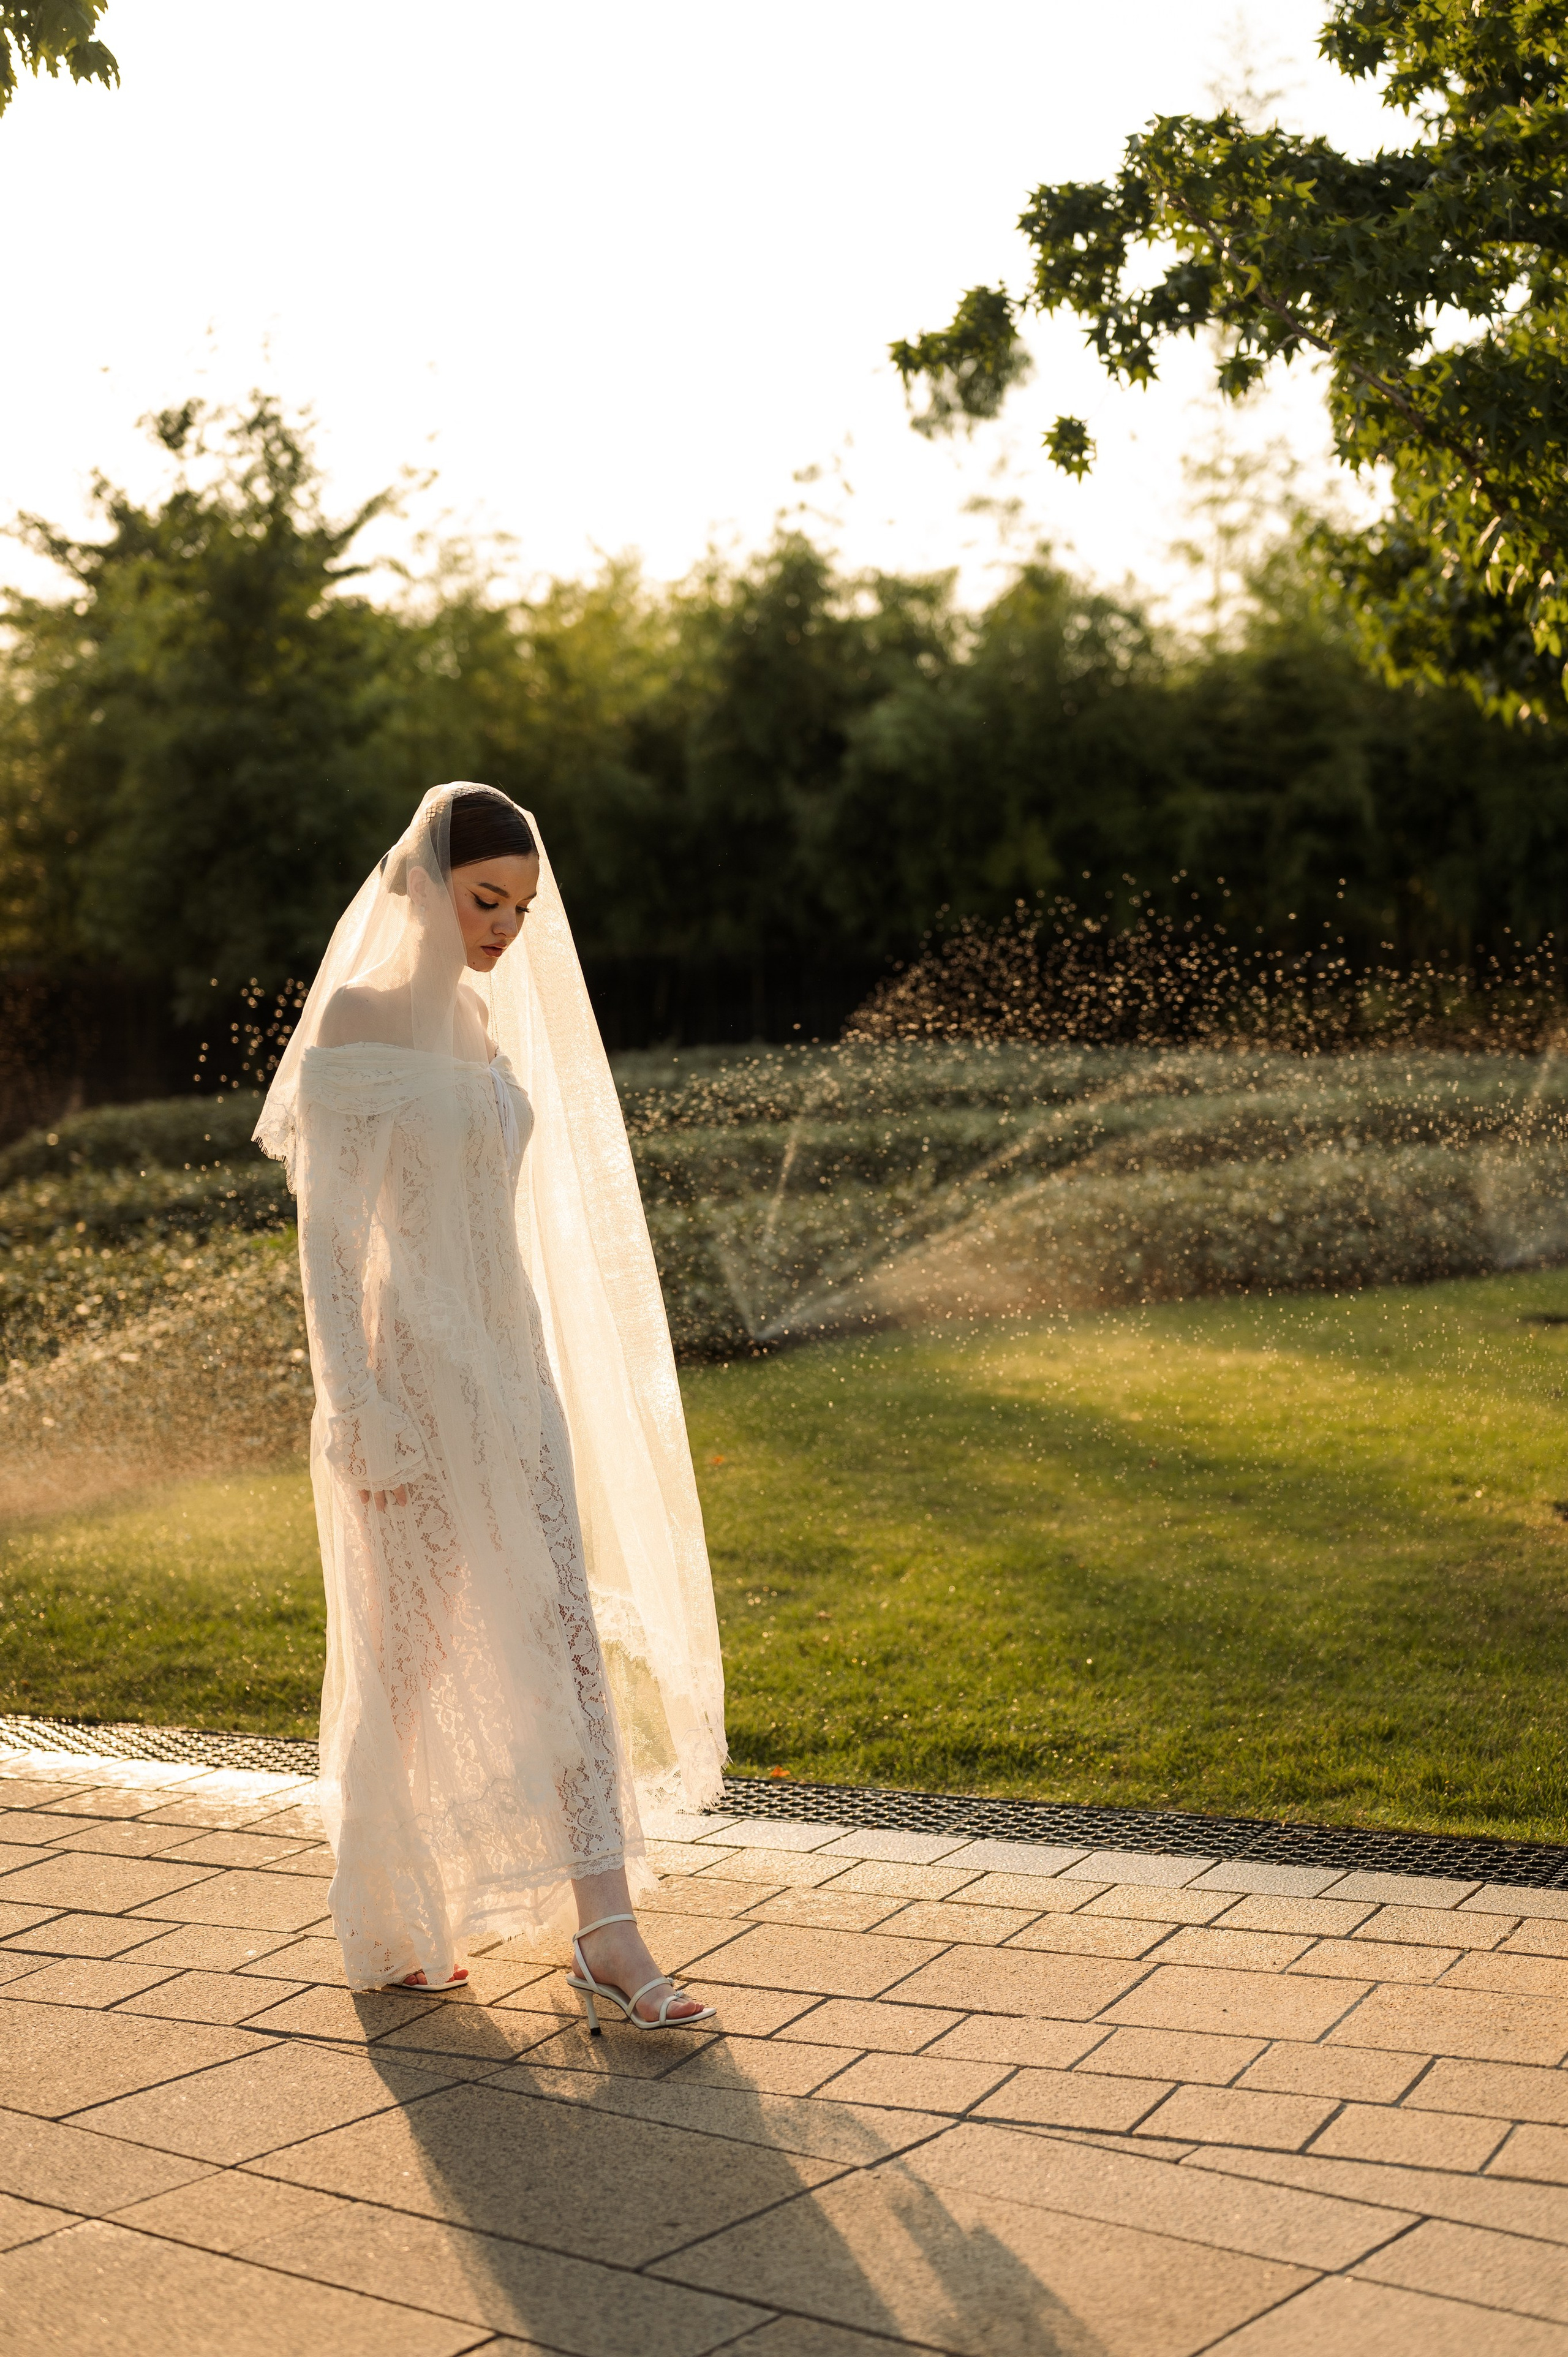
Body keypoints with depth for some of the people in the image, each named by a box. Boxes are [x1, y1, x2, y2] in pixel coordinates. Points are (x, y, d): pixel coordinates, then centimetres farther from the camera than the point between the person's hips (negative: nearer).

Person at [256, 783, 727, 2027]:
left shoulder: (486, 1019, 13)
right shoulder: (357, 1018, -9)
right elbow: (328, 1231, -13)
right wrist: (358, 1410, -18)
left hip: (513, 1367, 7)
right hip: (413, 1371, -7)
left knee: (567, 1641, 0)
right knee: (406, 1656, 4)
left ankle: (608, 1935, 4)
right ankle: (384, 1929, 22)